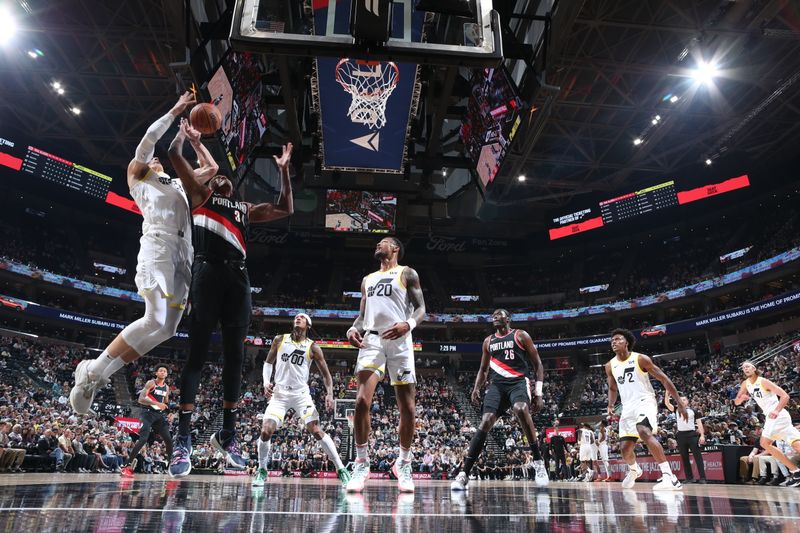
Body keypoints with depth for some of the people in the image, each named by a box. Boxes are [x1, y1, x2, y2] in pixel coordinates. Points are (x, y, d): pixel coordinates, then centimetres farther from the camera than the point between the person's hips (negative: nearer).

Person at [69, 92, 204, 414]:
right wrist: (174, 112, 12)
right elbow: (147, 141, 10)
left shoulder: (178, 185, 35)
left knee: (167, 328, -6)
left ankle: (98, 374, 1)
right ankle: (92, 371, -9)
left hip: (183, 254, 6)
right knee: (156, 321, -22)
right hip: (158, 246, -6)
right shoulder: (138, 182, 19)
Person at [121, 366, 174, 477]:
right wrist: (157, 403, -30)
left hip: (159, 414, 6)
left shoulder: (167, 387, 13)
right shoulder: (151, 383, -8)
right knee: (143, 439, -19)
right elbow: (141, 399, -19)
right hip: (148, 413, -6)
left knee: (169, 440, 3)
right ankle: (127, 466, -12)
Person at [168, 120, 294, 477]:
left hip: (237, 276, 4)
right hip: (208, 271, -4)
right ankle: (183, 438, -7)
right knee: (198, 353, -9)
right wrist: (188, 135, 30)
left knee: (235, 356, 1)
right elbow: (174, 154, 12)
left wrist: (284, 169, 27)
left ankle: (227, 434, 9)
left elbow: (286, 209, 27)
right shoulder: (200, 193, 20)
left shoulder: (246, 209, 30)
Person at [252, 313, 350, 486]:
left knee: (316, 431, -12)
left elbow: (325, 373, 4)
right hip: (279, 392, 2)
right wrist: (266, 382, -2)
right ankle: (262, 470, 13)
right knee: (266, 431, -12)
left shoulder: (313, 347, -1)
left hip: (301, 393, -1)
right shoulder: (279, 340, 4)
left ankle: (341, 469, -4)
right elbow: (268, 362, 15)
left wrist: (330, 394, -10)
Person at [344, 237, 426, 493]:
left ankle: (403, 463, 18)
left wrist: (408, 324, -20)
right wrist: (353, 329, 0)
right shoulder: (367, 279, 24)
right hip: (372, 340, 3)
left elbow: (420, 308, 2)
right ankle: (362, 463, 0)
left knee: (408, 407, -1)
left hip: (399, 342, -3)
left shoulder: (407, 274, 9)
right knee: (362, 401, -13)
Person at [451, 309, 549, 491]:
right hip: (497, 384, 4)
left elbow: (538, 365, 5)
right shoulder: (488, 341, 17)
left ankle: (538, 462, -21)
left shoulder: (520, 335, 5)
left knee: (520, 409, -36)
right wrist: (476, 387, 4)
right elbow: (483, 369, 24)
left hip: (519, 381, -3)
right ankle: (464, 473, -13)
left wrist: (538, 393, -4)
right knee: (485, 422, -15)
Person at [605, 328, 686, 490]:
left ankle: (669, 477, -34)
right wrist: (610, 406, 3)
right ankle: (634, 471, 41)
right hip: (628, 407, 6)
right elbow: (612, 388, 21)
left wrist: (679, 403, -7)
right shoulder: (610, 366, 6)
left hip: (645, 401, -6)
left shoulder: (640, 359, -8)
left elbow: (664, 379, -5)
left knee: (644, 432, -35)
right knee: (625, 448, 7)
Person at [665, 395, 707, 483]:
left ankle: (702, 478, -4)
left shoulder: (693, 410, 8)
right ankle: (689, 478, 11)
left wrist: (702, 435, -8)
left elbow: (699, 423, 4)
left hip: (692, 434, -2)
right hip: (681, 435, 2)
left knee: (698, 456, -5)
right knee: (684, 458, 5)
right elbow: (667, 403, 0)